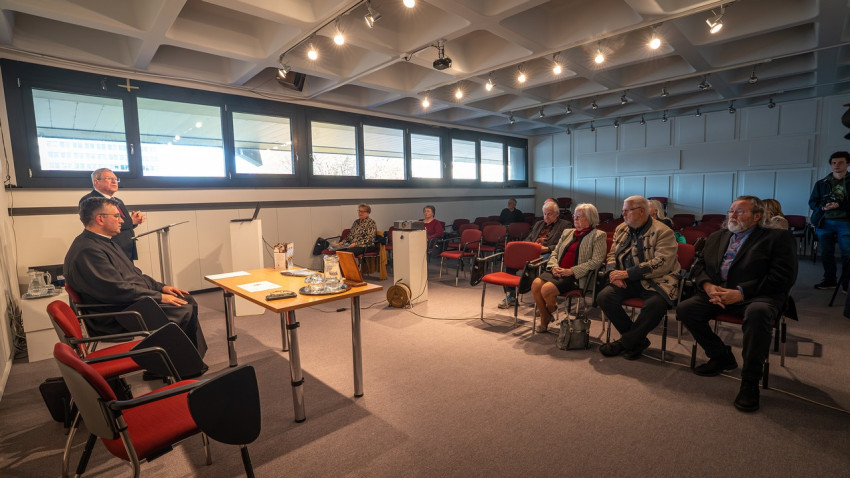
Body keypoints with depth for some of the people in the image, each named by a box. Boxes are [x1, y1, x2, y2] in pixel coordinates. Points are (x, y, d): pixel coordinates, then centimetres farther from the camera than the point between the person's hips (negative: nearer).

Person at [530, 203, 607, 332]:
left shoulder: (597, 235, 2)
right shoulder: (567, 232, 22)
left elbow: (596, 261, -9)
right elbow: (554, 252, 22)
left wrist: (571, 271, -15)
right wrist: (554, 266, -1)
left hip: (576, 277, -6)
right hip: (558, 272, 6)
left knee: (547, 289, -27)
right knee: (536, 284, -22)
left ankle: (550, 315, 5)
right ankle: (544, 319, -2)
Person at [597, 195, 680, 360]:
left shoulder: (663, 232, -6)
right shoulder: (621, 229, 14)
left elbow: (661, 264, -18)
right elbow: (612, 254, 18)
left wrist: (627, 273, -21)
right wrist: (613, 272, -5)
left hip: (655, 281, -5)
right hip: (627, 281, 5)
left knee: (655, 304, -35)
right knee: (604, 296, -22)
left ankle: (625, 342, -12)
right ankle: (637, 340, -5)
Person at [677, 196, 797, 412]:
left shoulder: (778, 238, 4)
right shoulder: (716, 237, 20)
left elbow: (783, 276, -8)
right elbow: (700, 266, 16)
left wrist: (741, 292, -18)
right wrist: (708, 286, -7)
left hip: (757, 296, -5)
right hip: (718, 292, 5)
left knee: (758, 312, -38)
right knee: (684, 309, -18)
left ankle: (750, 382, -21)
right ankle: (721, 357, 6)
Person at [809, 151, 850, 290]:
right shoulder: (821, 183, 12)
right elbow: (812, 202, 10)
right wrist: (823, 207, -9)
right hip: (824, 222, 3)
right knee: (826, 254, 10)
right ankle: (829, 280, 21)